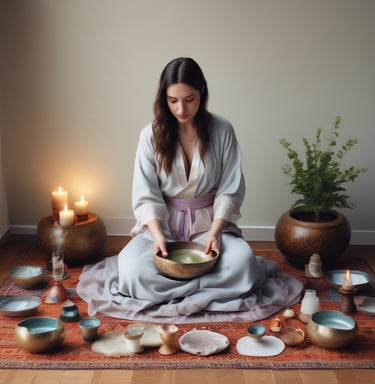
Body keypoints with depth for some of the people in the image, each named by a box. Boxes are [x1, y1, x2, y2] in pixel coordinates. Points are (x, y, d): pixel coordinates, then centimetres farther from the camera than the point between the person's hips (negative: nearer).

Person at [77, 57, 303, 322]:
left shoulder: (222, 130, -6)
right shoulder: (151, 134, -6)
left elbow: (230, 190, -5)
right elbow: (146, 194, -7)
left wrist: (214, 232, -21)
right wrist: (158, 235, -24)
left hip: (209, 220, 0)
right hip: (163, 221, 0)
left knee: (242, 261, -31)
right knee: (132, 268, -30)